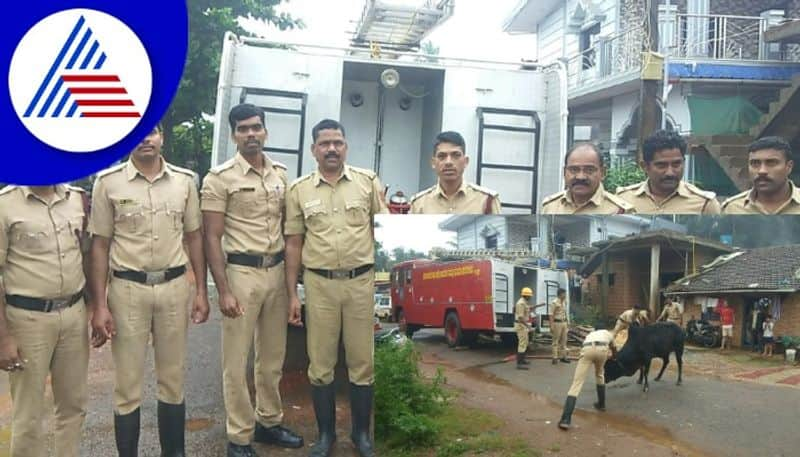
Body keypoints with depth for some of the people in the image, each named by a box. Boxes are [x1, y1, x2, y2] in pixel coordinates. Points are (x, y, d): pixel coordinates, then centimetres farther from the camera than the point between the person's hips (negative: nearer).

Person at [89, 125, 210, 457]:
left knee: (173, 378, 14)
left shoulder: (184, 180, 3)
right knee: (127, 382, 8)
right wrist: (100, 305, -6)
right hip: (127, 288, -2)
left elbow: (193, 237, 8)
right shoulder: (108, 182, -3)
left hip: (175, 286, 2)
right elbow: (100, 245, -1)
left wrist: (201, 291, 4)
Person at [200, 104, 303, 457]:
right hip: (241, 273, -5)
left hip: (276, 271, 5)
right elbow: (212, 238, -9)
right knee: (237, 361, 3)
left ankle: (269, 422, 32)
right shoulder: (220, 177, -7)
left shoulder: (280, 174, 9)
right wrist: (223, 290, -15)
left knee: (273, 357, 16)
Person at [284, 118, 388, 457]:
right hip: (319, 284, 0)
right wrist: (292, 294, 2)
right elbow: (293, 244, 5)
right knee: (321, 364, 9)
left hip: (362, 281, 0)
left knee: (362, 362, 8)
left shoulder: (368, 182, 3)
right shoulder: (298, 190, 4)